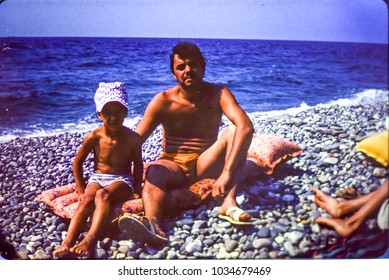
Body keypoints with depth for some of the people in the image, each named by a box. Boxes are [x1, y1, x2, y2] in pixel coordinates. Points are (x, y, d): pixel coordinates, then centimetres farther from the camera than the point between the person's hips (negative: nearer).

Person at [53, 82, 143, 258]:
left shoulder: (132, 138, -7)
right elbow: (77, 162, 8)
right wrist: (81, 190, 5)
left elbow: (138, 164, 8)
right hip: (98, 178, 2)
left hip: (122, 180, -2)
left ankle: (90, 240, -51)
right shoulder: (94, 137, -5)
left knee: (103, 195, -35)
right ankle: (67, 243, -44)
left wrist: (137, 188, 5)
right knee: (87, 199, -30)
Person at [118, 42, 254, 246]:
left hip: (205, 164, 1)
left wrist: (227, 172, -39)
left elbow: (246, 126, -26)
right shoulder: (163, 101, -7)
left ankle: (229, 203, -39)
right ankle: (153, 225, -63)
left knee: (234, 131, -24)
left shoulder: (218, 94, -9)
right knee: (154, 170, -35)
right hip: (173, 164, 0)